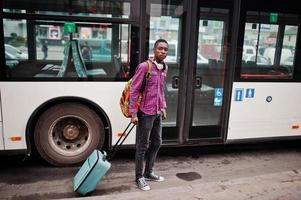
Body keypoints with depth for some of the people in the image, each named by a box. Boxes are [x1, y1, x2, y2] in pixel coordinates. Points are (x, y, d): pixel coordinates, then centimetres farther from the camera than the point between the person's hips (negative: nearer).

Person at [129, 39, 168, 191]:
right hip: (145, 113, -8)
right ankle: (139, 177, 20)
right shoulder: (144, 66, -14)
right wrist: (133, 113, -18)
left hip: (157, 113, 8)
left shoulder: (164, 68, 9)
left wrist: (163, 107, 13)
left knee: (156, 143, 17)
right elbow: (134, 91, -15)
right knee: (142, 146, 3)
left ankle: (148, 172, 35)